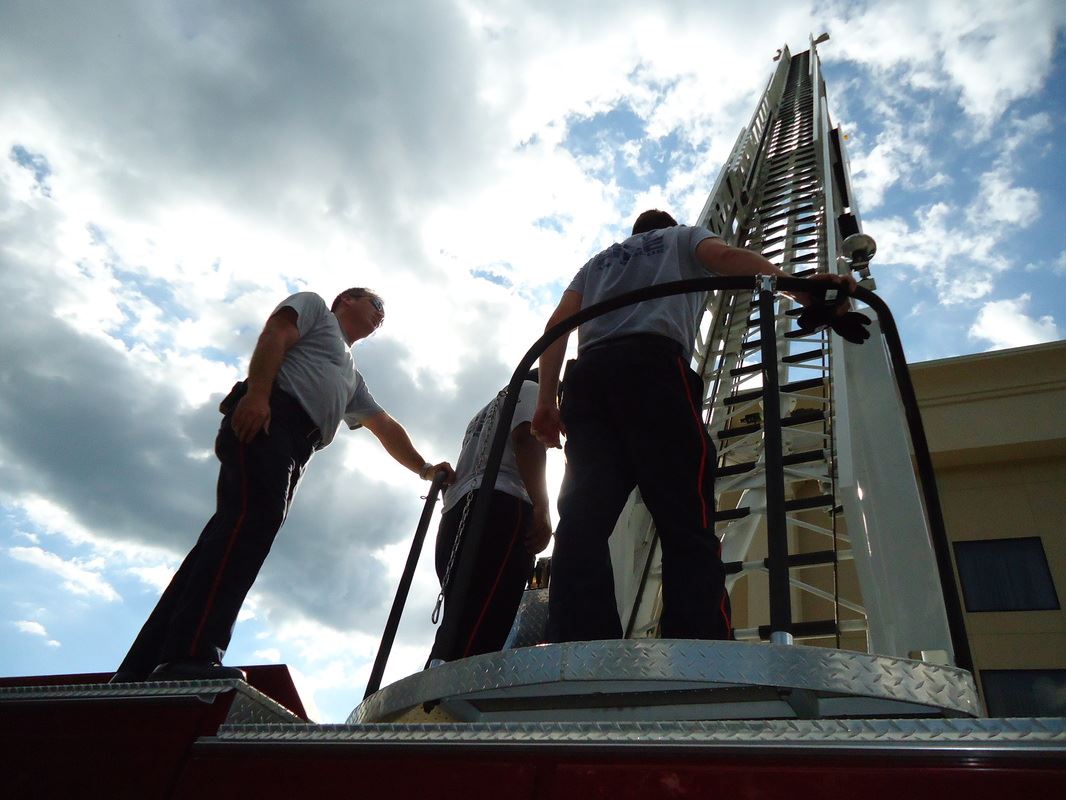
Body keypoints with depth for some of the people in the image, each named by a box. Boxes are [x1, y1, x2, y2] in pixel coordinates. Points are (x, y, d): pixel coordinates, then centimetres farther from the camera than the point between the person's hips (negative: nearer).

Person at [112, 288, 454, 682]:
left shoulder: (351, 380, 41)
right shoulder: (314, 304, 21)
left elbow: (386, 428, 34)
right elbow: (275, 336, 1)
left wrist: (425, 469, 24)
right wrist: (257, 392, -17)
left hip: (293, 450, 8)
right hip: (266, 417, -7)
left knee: (234, 530, -5)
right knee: (252, 518, -26)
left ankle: (140, 671, -9)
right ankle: (190, 657, -38)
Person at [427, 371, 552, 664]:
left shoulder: (484, 414, 40)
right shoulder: (528, 389, 17)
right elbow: (527, 439, -5)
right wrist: (542, 509, -16)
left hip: (458, 516, 8)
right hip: (498, 507, -8)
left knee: (463, 629, -3)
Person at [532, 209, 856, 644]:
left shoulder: (599, 260, 39)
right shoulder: (683, 237, 30)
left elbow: (557, 323, 22)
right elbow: (726, 256, 5)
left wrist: (546, 401, 16)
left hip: (587, 373, 4)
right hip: (652, 365, -4)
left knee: (584, 520, -11)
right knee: (687, 521, -13)